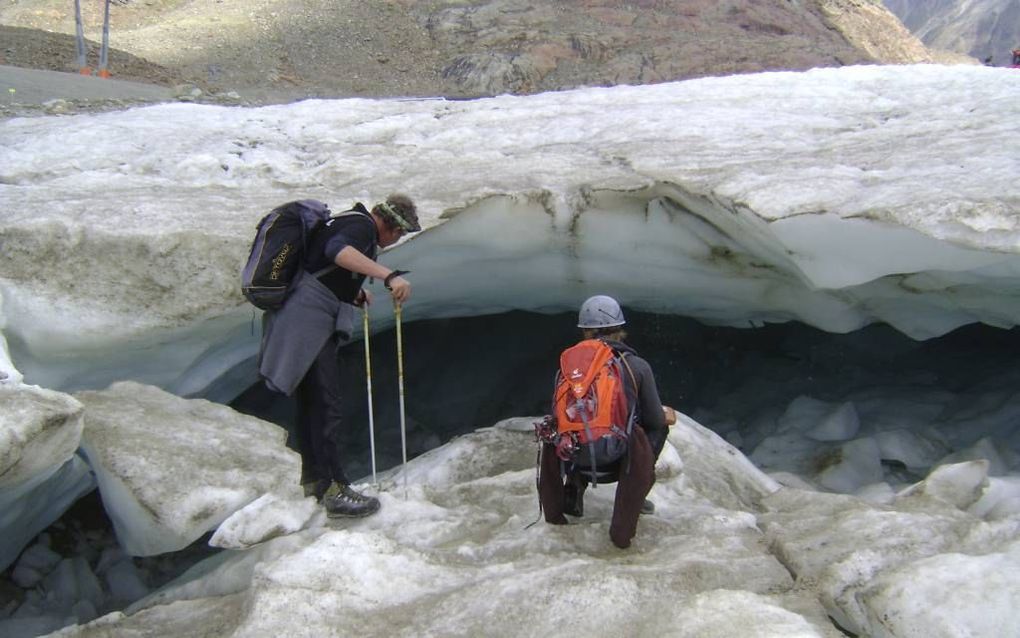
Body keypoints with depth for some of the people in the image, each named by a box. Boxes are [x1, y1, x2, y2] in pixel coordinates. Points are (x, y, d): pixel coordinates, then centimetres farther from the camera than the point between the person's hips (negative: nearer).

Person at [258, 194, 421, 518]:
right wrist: (389, 275, -39)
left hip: (304, 321, 10)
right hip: (311, 320, -10)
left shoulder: (343, 220, 22)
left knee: (312, 401, 16)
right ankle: (335, 490, -13)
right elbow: (337, 250, -30)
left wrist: (353, 292, 45)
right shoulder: (362, 225, -7)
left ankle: (314, 478, 26)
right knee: (325, 403, -12)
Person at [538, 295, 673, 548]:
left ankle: (573, 486, 19)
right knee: (659, 426, 24)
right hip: (615, 464, -3)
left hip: (574, 460, 3)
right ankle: (632, 494, 18)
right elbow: (654, 420, 5)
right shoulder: (637, 366, -1)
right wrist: (666, 414, 30)